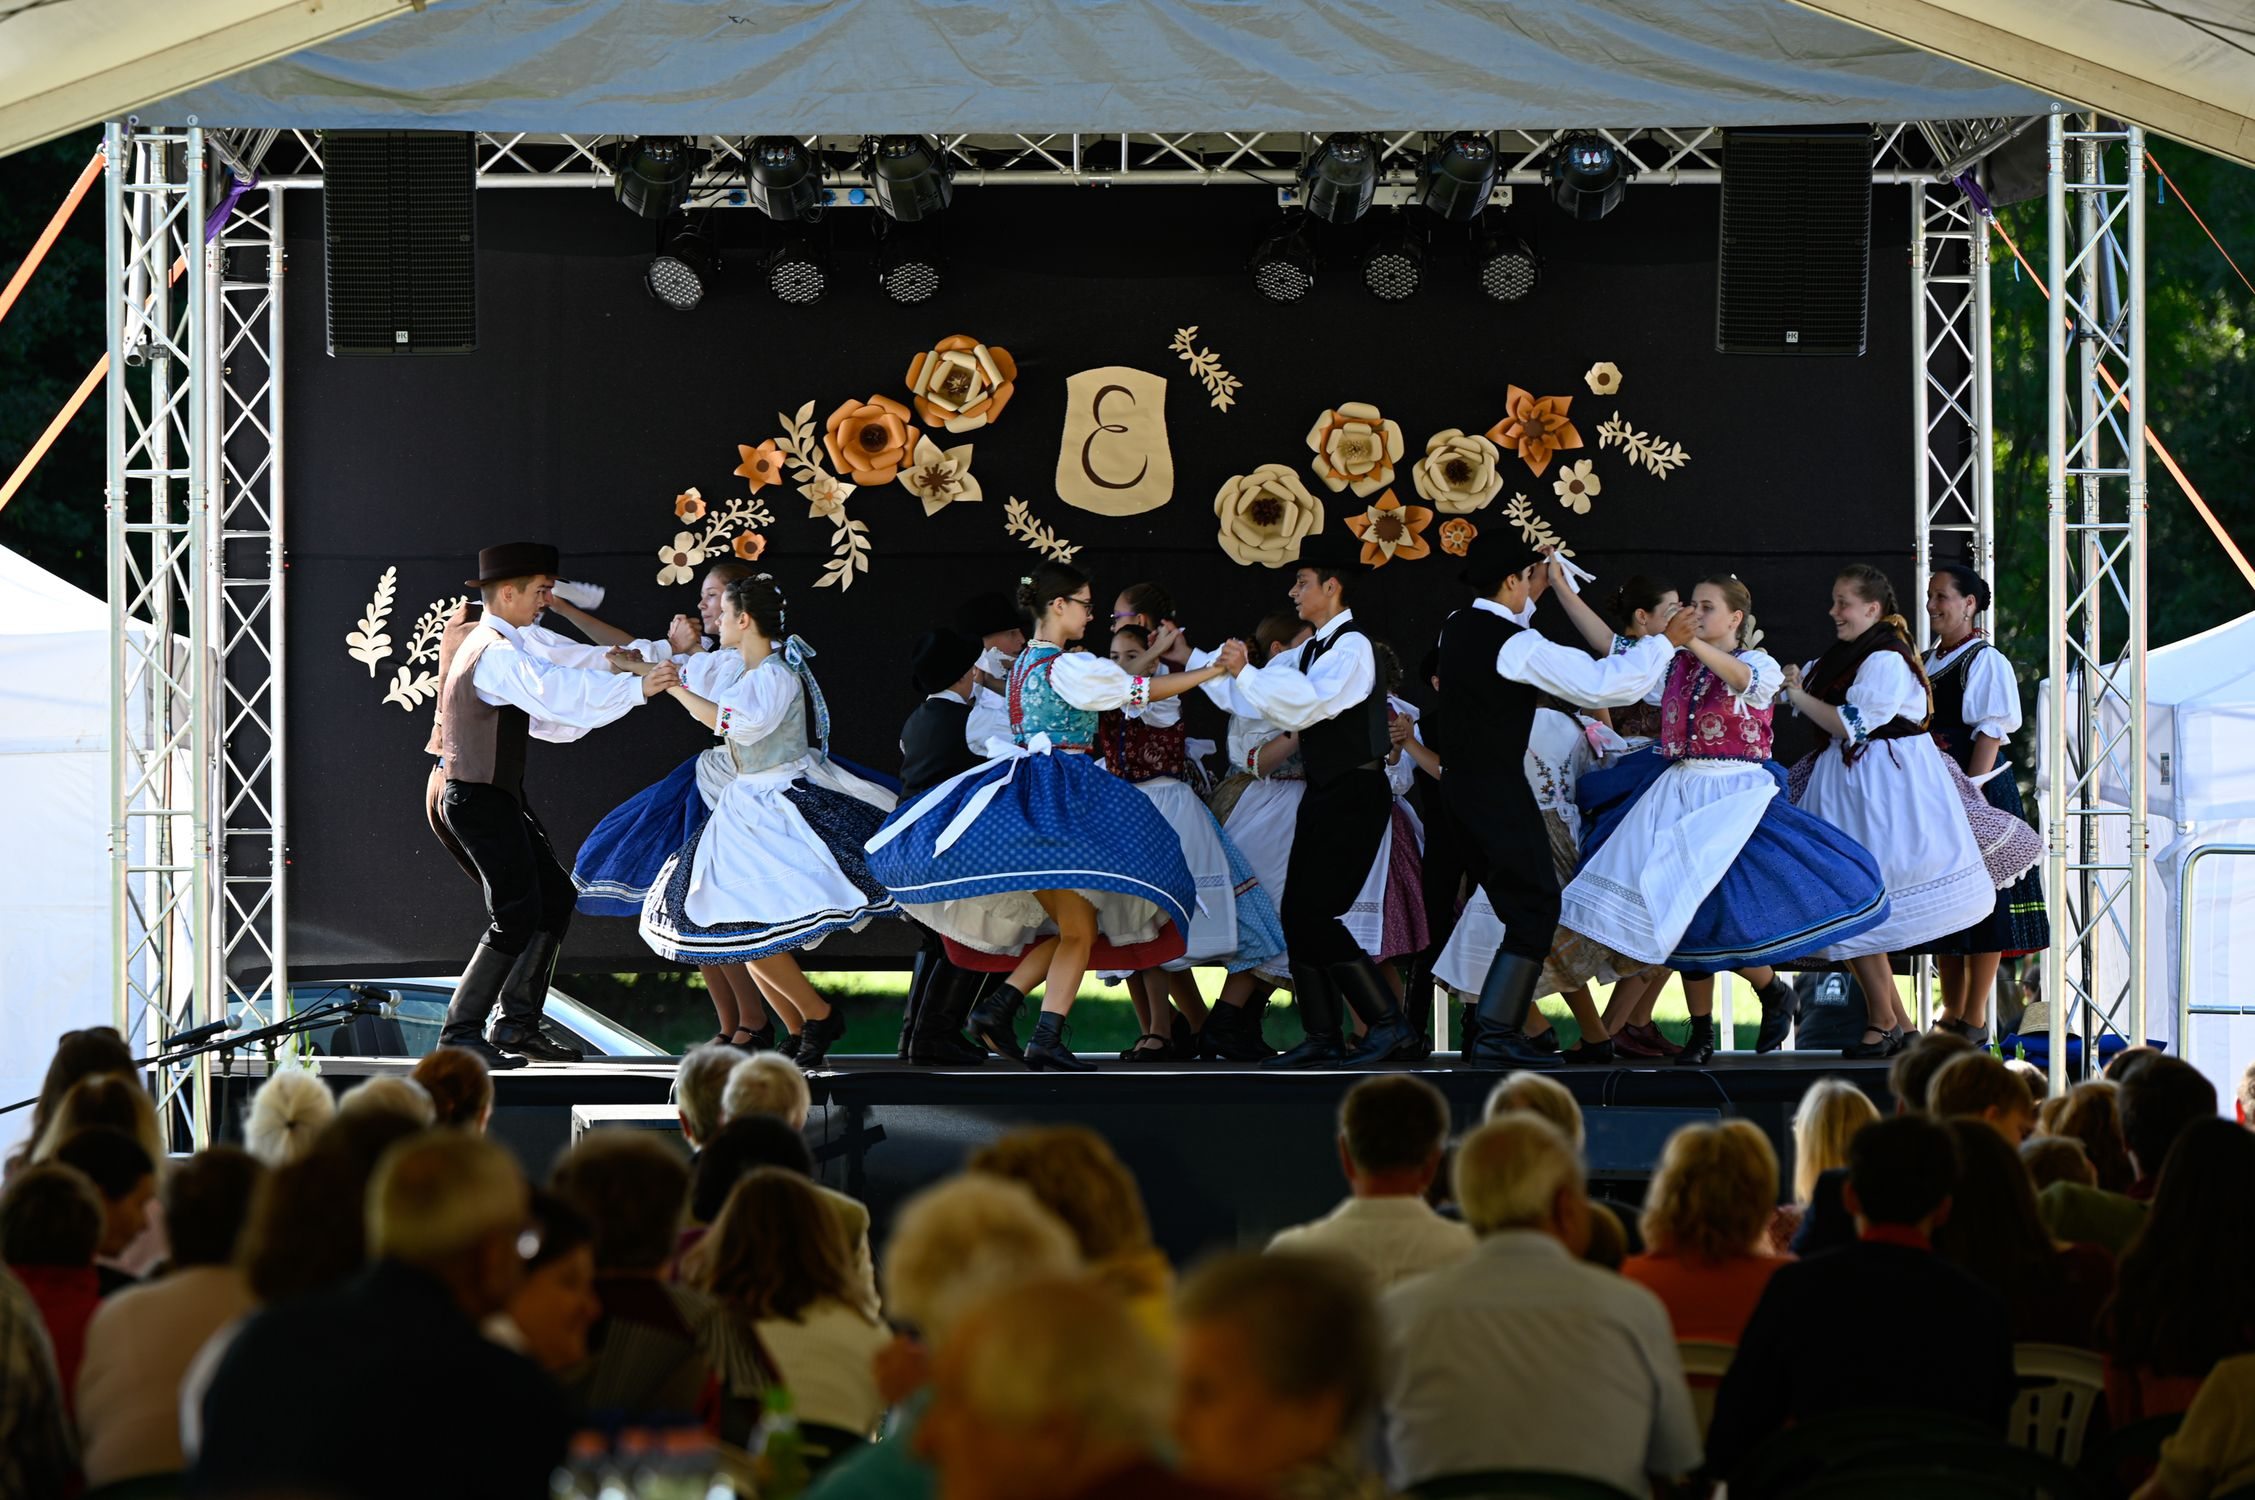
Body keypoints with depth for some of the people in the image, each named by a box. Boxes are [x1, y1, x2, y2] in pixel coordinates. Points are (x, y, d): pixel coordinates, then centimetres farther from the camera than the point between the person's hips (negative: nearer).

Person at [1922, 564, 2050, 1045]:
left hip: (1979, 789, -9)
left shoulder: (1985, 661, -9)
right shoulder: (1930, 662, 16)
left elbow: (1990, 733, -15)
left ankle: (1975, 1021, -2)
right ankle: (1950, 1014, 18)